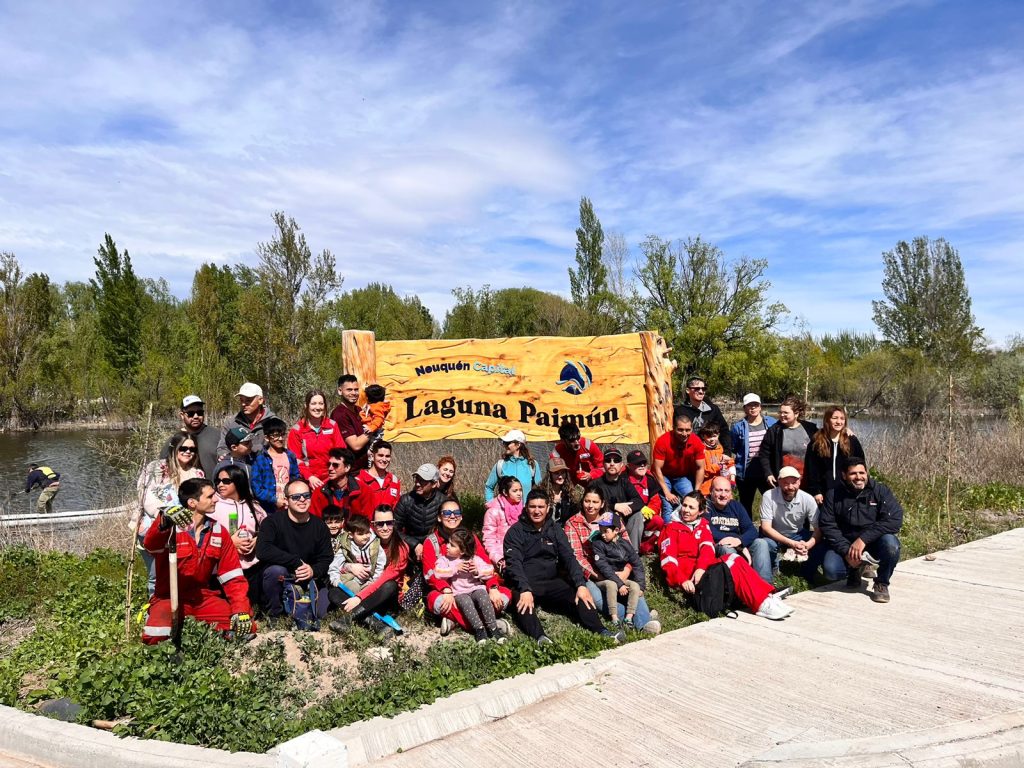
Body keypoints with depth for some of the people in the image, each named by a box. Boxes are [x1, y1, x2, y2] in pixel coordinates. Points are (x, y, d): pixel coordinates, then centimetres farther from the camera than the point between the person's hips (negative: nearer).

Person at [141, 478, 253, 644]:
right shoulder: (170, 528, -12)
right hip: (170, 598, -3)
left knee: (246, 628, -14)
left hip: (204, 597, 3)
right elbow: (150, 544, -36)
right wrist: (164, 520, -58)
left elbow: (233, 576, 0)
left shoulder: (219, 531, 2)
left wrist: (241, 610, -12)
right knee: (155, 637, -30)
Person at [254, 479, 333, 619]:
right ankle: (273, 615, -11)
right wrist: (297, 562, -28)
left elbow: (326, 559, 0)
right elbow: (262, 551, -26)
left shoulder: (320, 527, 0)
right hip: (280, 581, -3)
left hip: (310, 581, 3)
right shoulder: (272, 522, -10)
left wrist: (314, 571, -24)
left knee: (321, 614, -15)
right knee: (276, 570, -35)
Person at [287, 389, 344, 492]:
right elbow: (295, 459, 0)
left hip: (332, 479, 2)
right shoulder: (296, 430, 1)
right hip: (310, 481, -2)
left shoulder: (332, 425, 7)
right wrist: (309, 477, -13)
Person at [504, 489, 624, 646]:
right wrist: (525, 590, -30)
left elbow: (569, 558, 2)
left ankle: (603, 632, -30)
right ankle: (539, 637, -54)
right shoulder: (516, 532, -2)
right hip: (525, 584, -4)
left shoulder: (554, 530, 11)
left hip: (551, 582, 4)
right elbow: (514, 563, -14)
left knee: (580, 596, -21)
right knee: (522, 602, -36)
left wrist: (581, 584, -15)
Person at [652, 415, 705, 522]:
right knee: (668, 509, -17)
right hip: (665, 477, -2)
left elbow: (700, 468, -8)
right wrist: (667, 493, -20)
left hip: (684, 478, 3)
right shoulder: (662, 441, -25)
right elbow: (657, 469, -19)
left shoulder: (696, 442, -18)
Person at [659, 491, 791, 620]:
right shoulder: (671, 528, 5)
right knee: (732, 565, -26)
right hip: (683, 571, -4)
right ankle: (762, 603, -34)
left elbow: (708, 547, -1)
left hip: (701, 568, 5)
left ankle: (767, 597, -34)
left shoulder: (703, 524, 18)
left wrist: (701, 568, -23)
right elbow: (668, 559, -8)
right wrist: (682, 580, -27)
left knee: (734, 559, -24)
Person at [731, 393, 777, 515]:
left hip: (766, 472, 0)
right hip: (745, 474, 0)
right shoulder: (738, 427, -3)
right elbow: (732, 448, 7)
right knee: (746, 505, 14)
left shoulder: (771, 423, 0)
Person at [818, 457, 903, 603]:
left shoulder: (880, 491, -7)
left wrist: (863, 538, -27)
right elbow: (827, 525, -8)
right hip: (845, 545, 0)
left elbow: (895, 520, -19)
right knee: (830, 570, -26)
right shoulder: (833, 495, -4)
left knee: (890, 544, -34)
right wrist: (846, 551, -21)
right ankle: (854, 571, 13)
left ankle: (882, 583, -4)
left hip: (874, 543, 0)